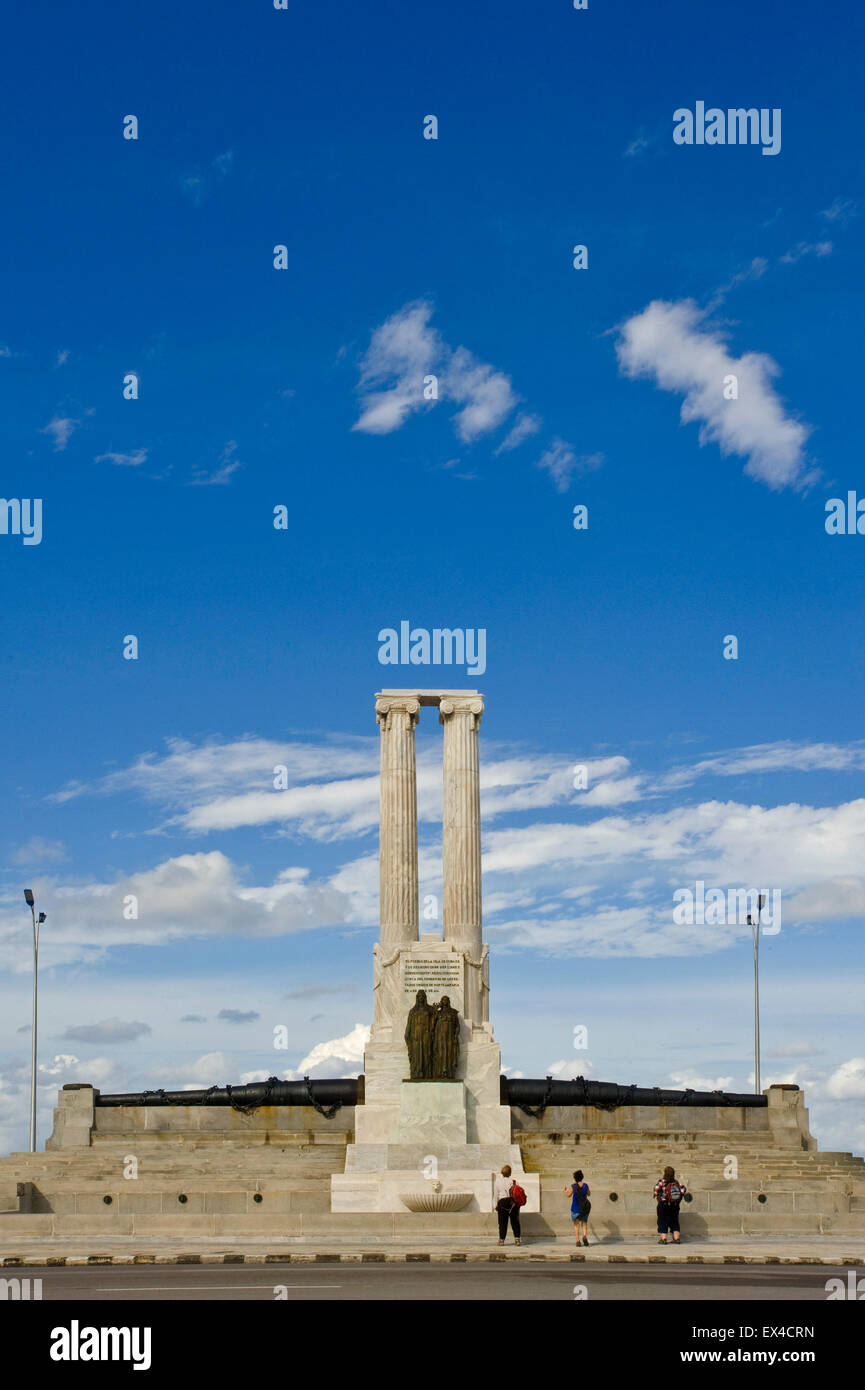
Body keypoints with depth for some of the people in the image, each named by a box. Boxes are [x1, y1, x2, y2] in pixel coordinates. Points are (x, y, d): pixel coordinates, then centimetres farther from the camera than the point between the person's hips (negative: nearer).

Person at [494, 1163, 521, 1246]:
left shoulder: (498, 1181, 0)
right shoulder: (512, 1181, 1)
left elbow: (495, 1195, 4)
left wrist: (496, 1206, 12)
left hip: (502, 1202, -1)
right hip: (513, 1201, 1)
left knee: (502, 1222, 4)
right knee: (515, 1221, 6)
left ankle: (501, 1240, 3)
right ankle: (517, 1239, 3)